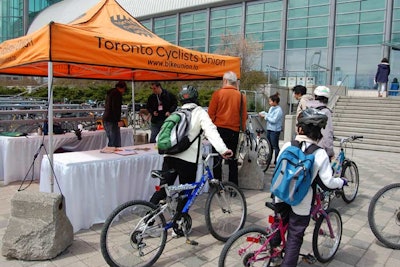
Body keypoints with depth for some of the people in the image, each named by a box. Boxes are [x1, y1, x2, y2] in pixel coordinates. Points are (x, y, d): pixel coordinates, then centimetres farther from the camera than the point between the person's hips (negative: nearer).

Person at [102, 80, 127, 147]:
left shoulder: (110, 93, 22)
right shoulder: (117, 93, -9)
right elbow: (116, 108, -20)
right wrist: (118, 120, -22)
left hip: (105, 120, 10)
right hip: (112, 121, -10)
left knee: (111, 142, 15)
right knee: (116, 144, -11)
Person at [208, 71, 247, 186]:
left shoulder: (218, 93, -6)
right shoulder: (241, 96, 1)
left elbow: (211, 113, -6)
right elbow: (244, 115, 4)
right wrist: (242, 128, 14)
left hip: (219, 129, -2)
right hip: (234, 131, 3)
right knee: (232, 159, 12)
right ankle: (233, 185, 16)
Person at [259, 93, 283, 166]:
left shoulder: (278, 110, -17)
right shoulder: (271, 108, 8)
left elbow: (274, 120, -22)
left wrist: (265, 117, -15)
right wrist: (263, 114, 2)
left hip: (275, 130, -9)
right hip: (269, 129, 9)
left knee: (275, 146, -1)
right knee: (269, 146, 17)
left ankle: (276, 162, 8)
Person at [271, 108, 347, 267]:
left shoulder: (287, 146, -6)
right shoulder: (320, 154, -13)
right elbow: (328, 182, -12)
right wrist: (342, 182, 8)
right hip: (300, 202, -3)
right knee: (295, 237, 11)